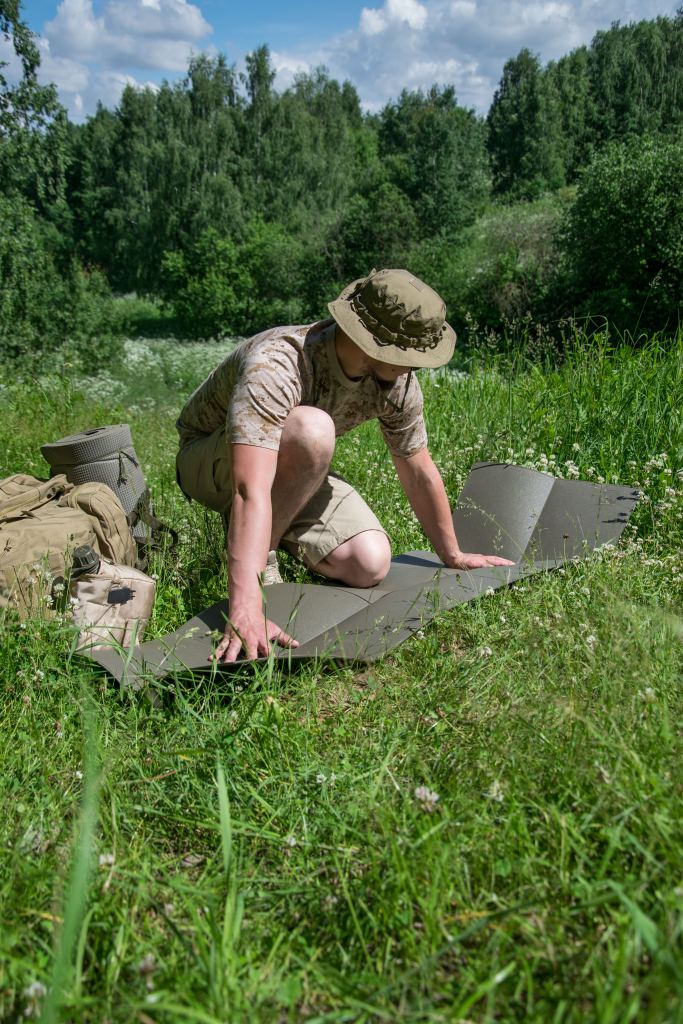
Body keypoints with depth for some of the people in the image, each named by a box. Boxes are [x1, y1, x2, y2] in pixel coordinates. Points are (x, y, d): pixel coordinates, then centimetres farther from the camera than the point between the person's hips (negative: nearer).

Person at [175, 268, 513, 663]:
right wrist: (246, 608, -56)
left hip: (293, 473, 6)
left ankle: (278, 530, 10)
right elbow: (250, 491, -48)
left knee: (370, 565, -18)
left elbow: (419, 472, -2)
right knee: (311, 429, -37)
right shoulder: (274, 366, -38)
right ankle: (258, 554, -15)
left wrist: (453, 555, 8)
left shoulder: (397, 381, -16)